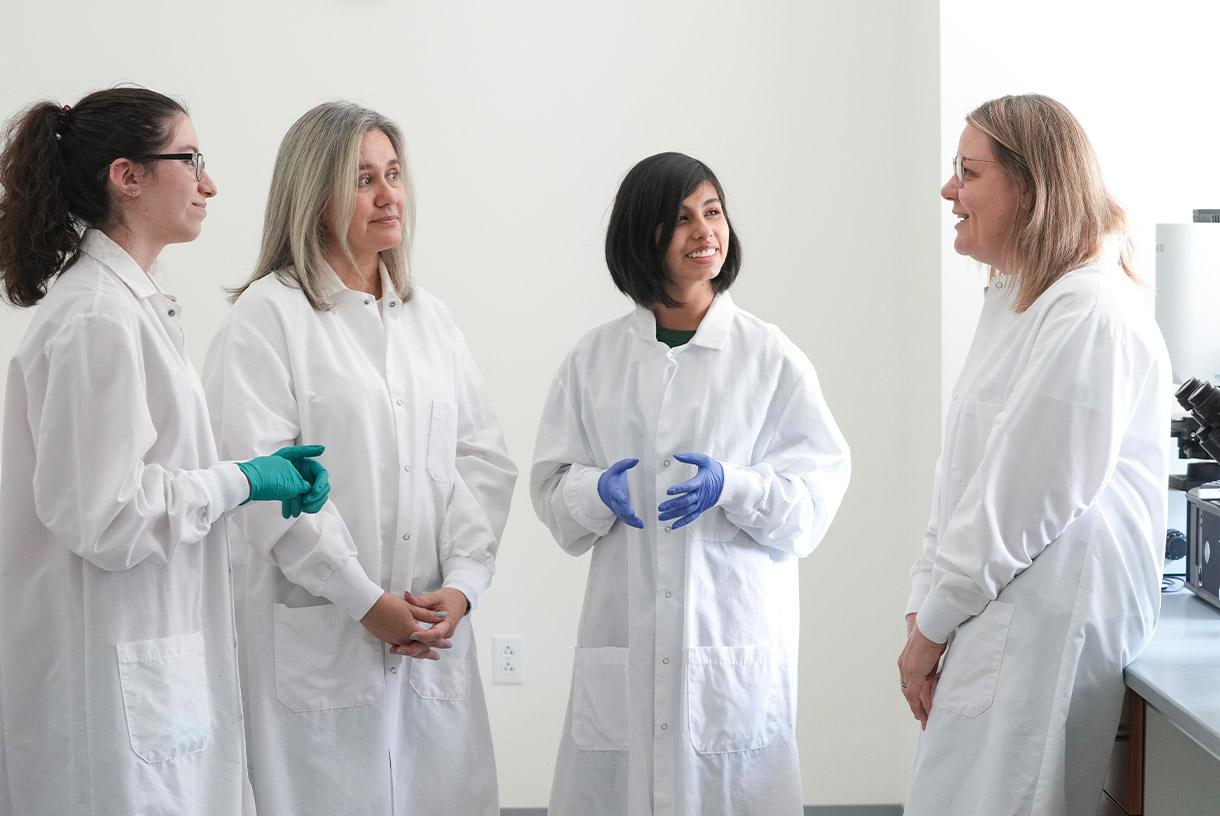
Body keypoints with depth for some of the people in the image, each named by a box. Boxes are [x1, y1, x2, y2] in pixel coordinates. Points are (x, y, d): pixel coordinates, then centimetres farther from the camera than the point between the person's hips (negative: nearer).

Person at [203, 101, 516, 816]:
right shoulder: (269, 315, -3)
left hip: (436, 635, 5)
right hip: (318, 641, -5)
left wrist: (462, 584, -4)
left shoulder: (429, 315, 15)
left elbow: (483, 457, 10)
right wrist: (366, 601, -13)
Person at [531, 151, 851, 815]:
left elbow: (816, 493, 0)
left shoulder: (771, 356, 1)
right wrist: (599, 490, -12)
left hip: (735, 631, -1)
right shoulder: (594, 357, 7)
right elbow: (551, 487, 10)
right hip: (624, 632, 2)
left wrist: (731, 485, -18)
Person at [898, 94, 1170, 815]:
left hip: (1045, 633, -9)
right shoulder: (1015, 301, 16)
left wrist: (932, 628, -10)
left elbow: (1025, 499, -18)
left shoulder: (1092, 313, -16)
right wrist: (924, 607, 7)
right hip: (992, 622, 9)